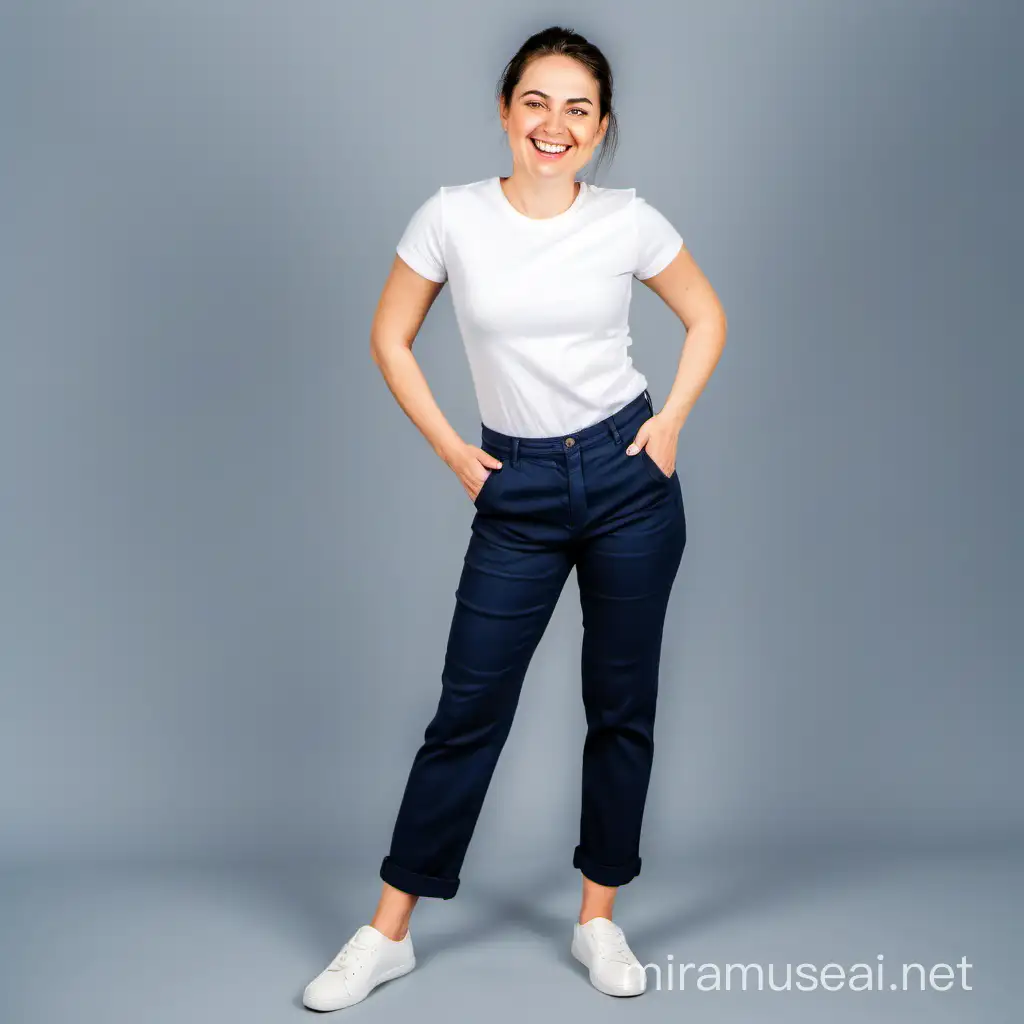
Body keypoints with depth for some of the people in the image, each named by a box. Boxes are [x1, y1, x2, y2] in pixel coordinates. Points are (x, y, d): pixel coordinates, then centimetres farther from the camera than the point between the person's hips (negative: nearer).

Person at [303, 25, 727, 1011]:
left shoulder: (628, 221, -3)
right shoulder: (453, 217, -6)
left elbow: (706, 316, 12)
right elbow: (390, 338, 4)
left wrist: (670, 422, 1)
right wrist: (451, 452, 0)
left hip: (628, 478, 1)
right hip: (516, 491, -1)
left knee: (622, 705, 8)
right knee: (469, 709, 2)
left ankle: (598, 919, 25)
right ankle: (388, 932, 16)